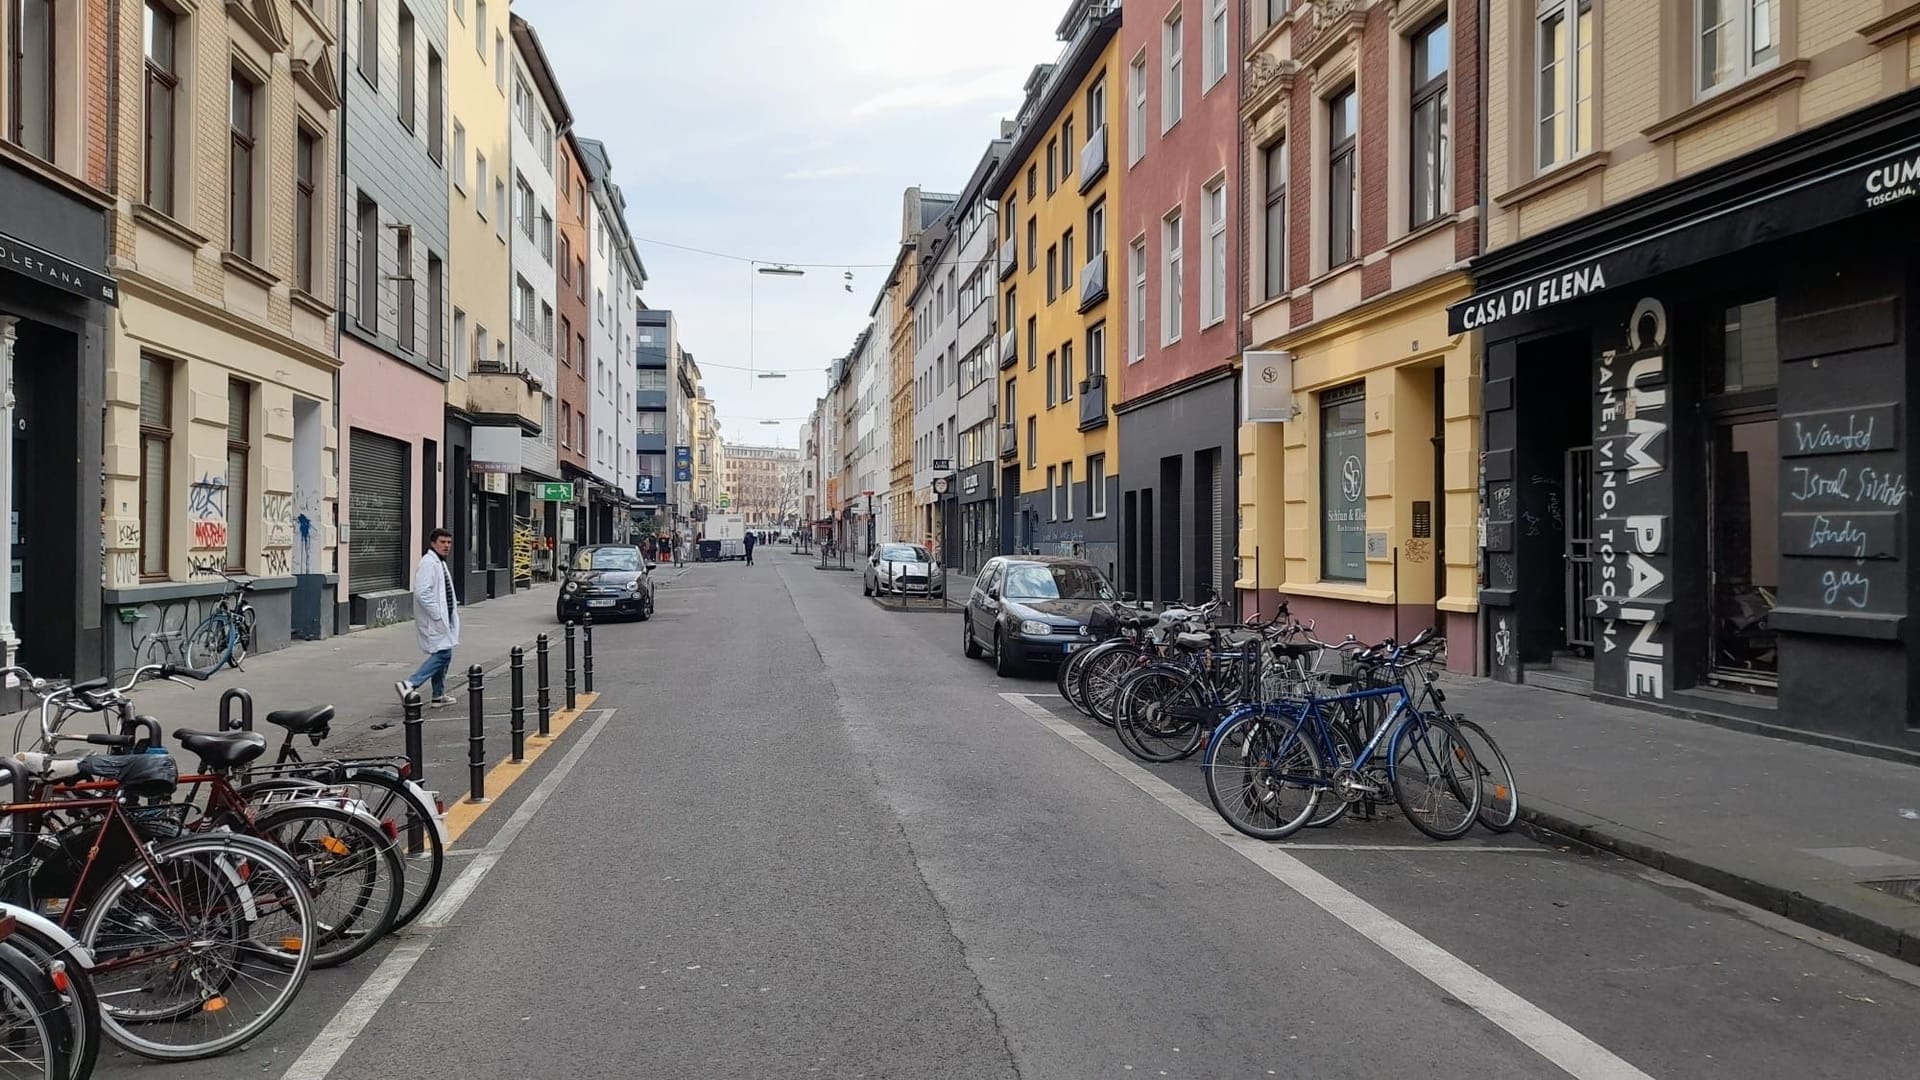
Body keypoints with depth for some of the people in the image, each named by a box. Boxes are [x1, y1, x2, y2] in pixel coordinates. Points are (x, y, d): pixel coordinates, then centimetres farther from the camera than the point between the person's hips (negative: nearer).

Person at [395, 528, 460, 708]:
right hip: (433, 619, -11)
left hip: (442, 618, 11)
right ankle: (409, 685, -17)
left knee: (443, 655, 13)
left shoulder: (440, 563, 19)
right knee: (442, 653, -15)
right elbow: (422, 593, -24)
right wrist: (437, 615, -23)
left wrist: (453, 605, 15)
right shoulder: (428, 563, -15)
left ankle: (439, 696, 20)